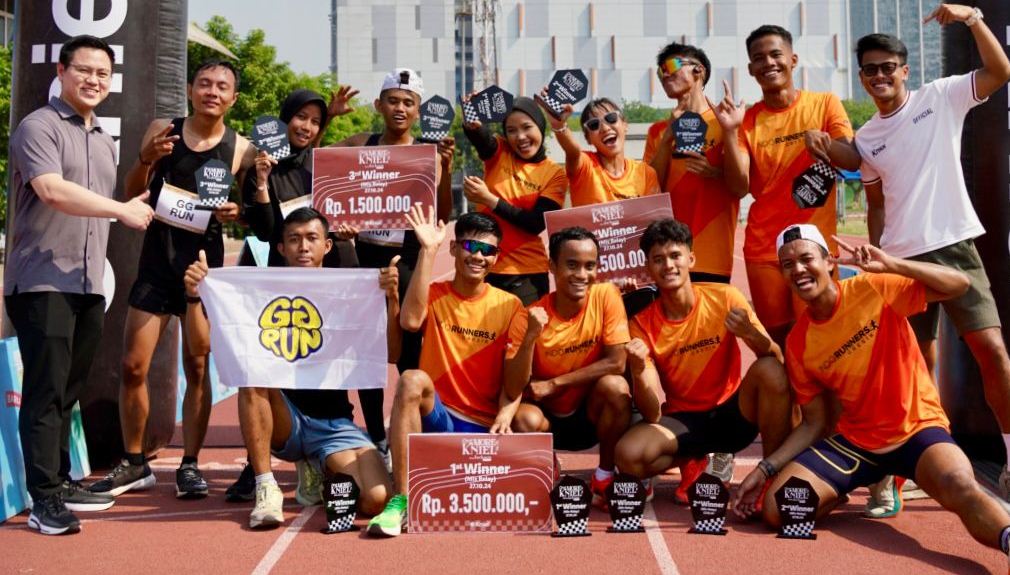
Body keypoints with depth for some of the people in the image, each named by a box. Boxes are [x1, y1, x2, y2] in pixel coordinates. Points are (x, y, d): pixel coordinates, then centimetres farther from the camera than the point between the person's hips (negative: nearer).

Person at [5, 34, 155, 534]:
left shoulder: (105, 142, 20)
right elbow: (53, 191, -21)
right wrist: (122, 209, -18)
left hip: (88, 285, 7)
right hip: (41, 282, -7)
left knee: (68, 390, 11)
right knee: (45, 390, -8)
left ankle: (61, 483, 19)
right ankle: (45, 501, -6)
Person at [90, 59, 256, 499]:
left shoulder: (241, 150, -1)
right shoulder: (162, 131, 1)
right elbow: (132, 194, 3)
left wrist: (237, 212, -16)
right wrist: (145, 159, -16)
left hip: (204, 264, -1)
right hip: (156, 261, 1)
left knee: (197, 368, 1)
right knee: (133, 367, 2)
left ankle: (189, 466, 11)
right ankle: (134, 465, 16)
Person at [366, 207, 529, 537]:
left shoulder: (509, 306, 4)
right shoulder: (435, 294, 4)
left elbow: (514, 378, -1)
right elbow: (410, 321, -20)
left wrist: (505, 415, -23)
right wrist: (428, 250, -19)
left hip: (485, 428, 1)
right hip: (436, 419, -1)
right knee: (413, 379, -34)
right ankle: (402, 499, -29)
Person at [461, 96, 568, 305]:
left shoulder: (555, 174, -1)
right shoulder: (497, 153, 3)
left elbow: (537, 223, -11)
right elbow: (480, 137, -20)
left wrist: (489, 199, -18)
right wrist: (471, 122, -43)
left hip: (526, 272, -1)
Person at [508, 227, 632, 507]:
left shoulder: (606, 296, -14)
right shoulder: (535, 315, -16)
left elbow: (616, 362, -19)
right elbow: (513, 391, -21)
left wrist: (553, 384, -19)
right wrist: (530, 337, -36)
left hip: (592, 415, 1)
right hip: (549, 418, -1)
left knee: (615, 385, -29)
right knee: (524, 418, -32)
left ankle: (604, 479, -6)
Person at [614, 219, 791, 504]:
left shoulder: (725, 298, -10)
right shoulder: (642, 323, -10)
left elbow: (777, 358, -13)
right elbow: (652, 415, -15)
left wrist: (750, 333, -35)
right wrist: (639, 371, -35)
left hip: (733, 413, 0)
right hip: (683, 420, 1)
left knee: (770, 370, -30)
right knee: (628, 455, -29)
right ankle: (696, 464, 4)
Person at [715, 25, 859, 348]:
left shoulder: (825, 103, 2)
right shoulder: (747, 119, 4)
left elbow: (854, 161, -8)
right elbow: (739, 188, -7)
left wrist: (821, 139, -27)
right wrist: (730, 131, -18)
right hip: (763, 248, 2)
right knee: (777, 339, 7)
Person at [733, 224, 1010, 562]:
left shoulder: (874, 289, -8)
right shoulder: (798, 344, 1)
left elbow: (959, 284, -13)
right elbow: (814, 423, 6)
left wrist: (890, 265, -26)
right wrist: (766, 469, -5)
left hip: (916, 428, -5)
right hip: (855, 440, 5)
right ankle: (844, 490, 16)